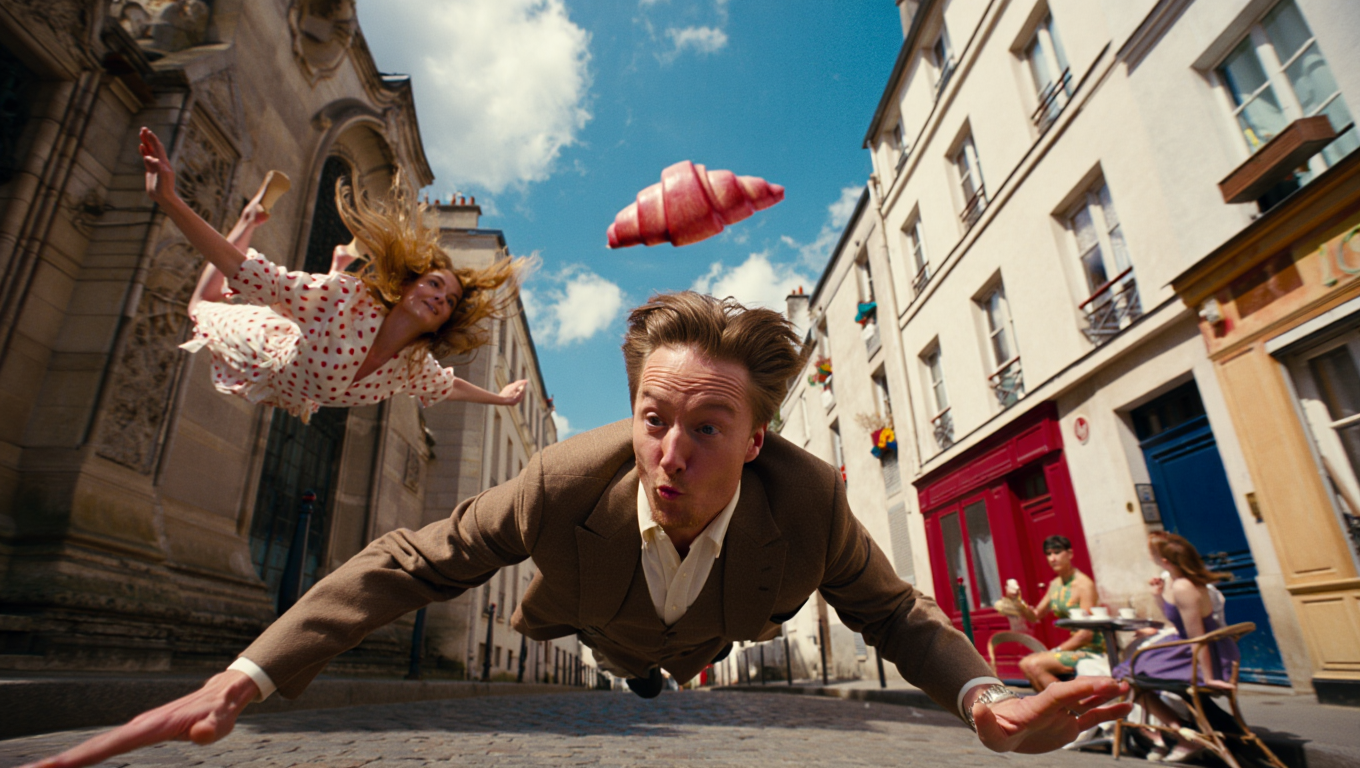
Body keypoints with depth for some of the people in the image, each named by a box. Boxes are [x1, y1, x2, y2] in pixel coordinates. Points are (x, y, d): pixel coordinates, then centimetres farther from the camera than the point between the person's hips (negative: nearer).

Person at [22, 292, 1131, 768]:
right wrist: (247, 676, -33)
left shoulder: (810, 501, -36)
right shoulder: (569, 482, -38)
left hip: (704, 670, 1)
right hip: (586, 659, 0)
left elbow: (892, 609, -19)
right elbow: (412, 564, -26)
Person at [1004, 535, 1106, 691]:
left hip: (1091, 650, -8)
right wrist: (1017, 600, -5)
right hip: (1074, 647, 8)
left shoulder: (1084, 584, -14)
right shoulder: (1055, 585, 10)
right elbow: (1034, 616, 13)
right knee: (1025, 663, -7)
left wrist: (1057, 650, -14)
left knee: (1034, 664, -23)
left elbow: (1086, 634, -18)